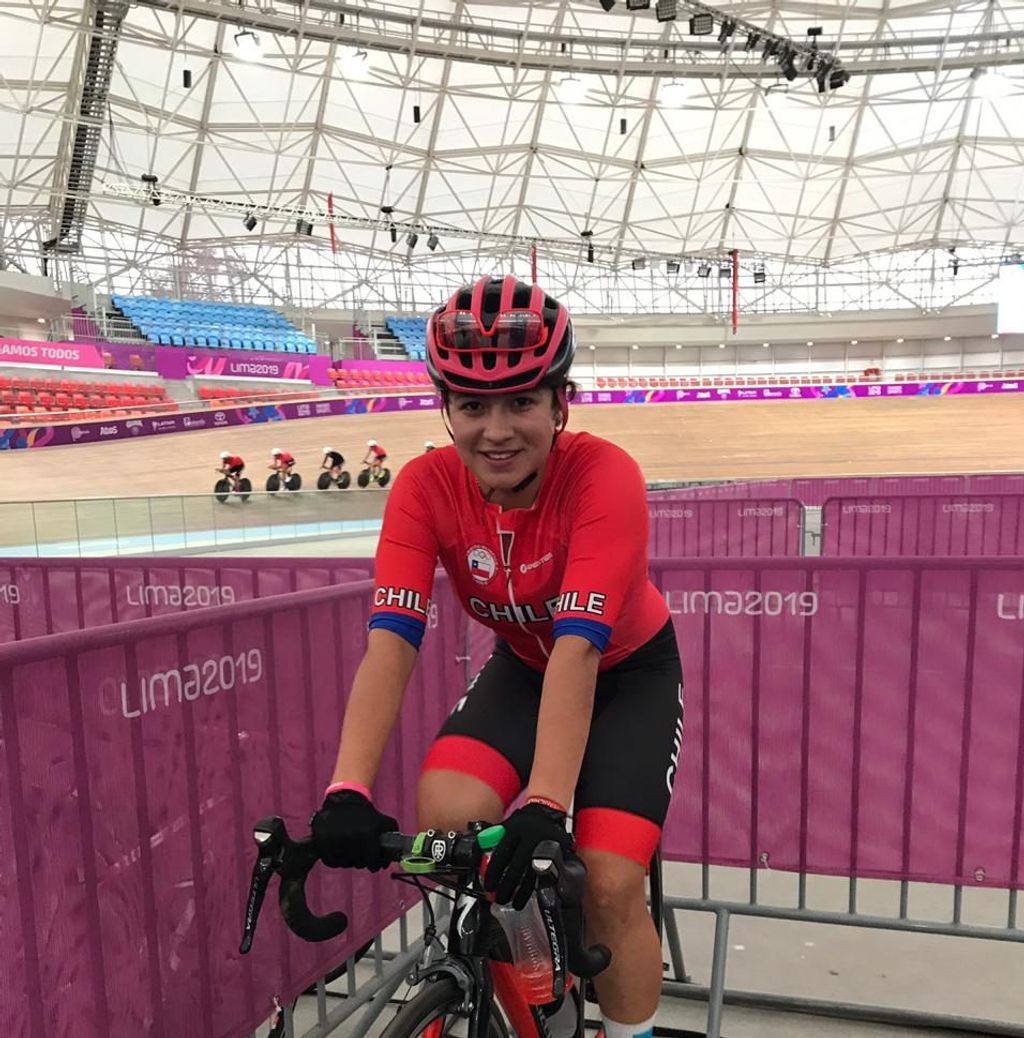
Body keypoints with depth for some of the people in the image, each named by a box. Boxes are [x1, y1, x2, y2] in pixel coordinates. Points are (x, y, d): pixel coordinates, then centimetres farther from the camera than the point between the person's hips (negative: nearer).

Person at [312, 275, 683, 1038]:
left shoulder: (604, 476, -32)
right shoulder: (426, 487, -23)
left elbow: (578, 649, -39)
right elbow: (391, 642, -30)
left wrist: (545, 804, -47)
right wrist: (349, 790, -41)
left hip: (630, 672, -2)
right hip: (523, 668, 3)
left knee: (608, 883, -15)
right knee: (443, 817, -21)